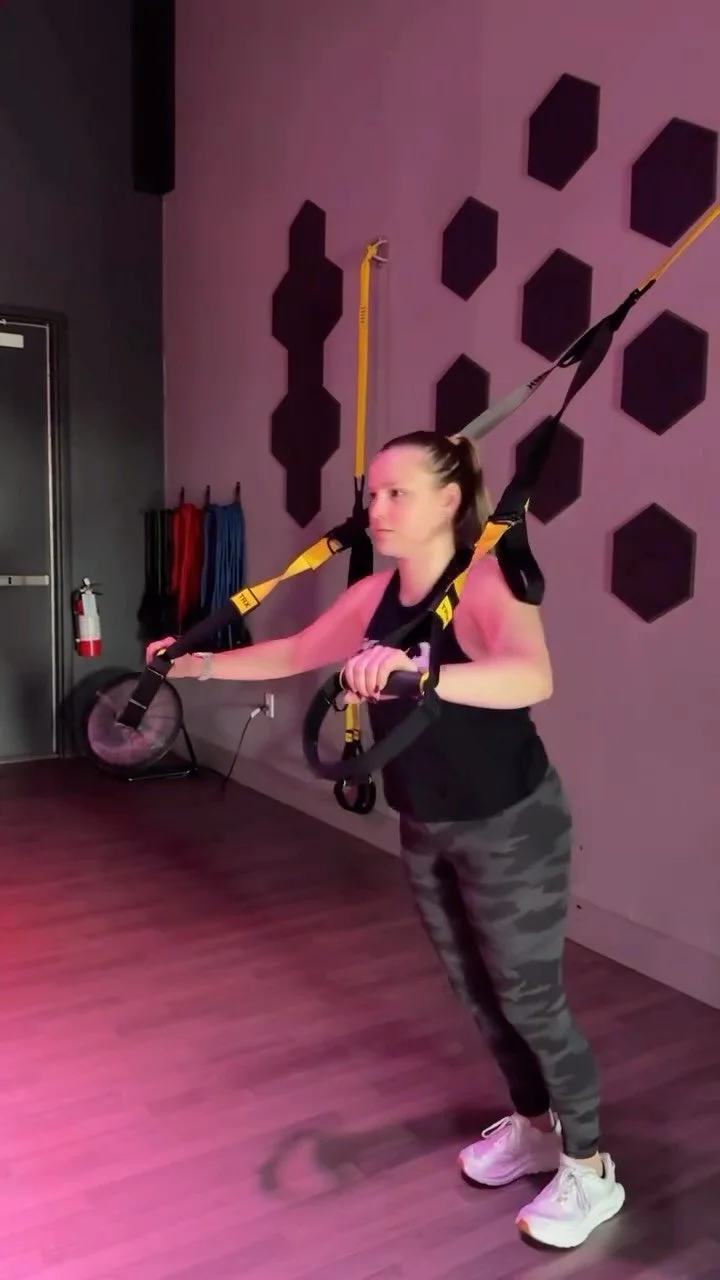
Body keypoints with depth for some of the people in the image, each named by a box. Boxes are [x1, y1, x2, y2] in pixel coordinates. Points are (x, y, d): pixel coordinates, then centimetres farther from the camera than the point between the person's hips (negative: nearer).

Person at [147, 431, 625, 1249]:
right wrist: (205, 664, 6)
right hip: (425, 830, 7)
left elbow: (531, 678, -45)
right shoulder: (374, 595, -3)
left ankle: (590, 1172, 30)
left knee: (529, 999, 6)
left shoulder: (488, 583, -25)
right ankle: (532, 1127, 44)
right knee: (475, 992, 20)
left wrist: (415, 669, -59)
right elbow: (295, 653, 11)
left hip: (511, 827, -7)